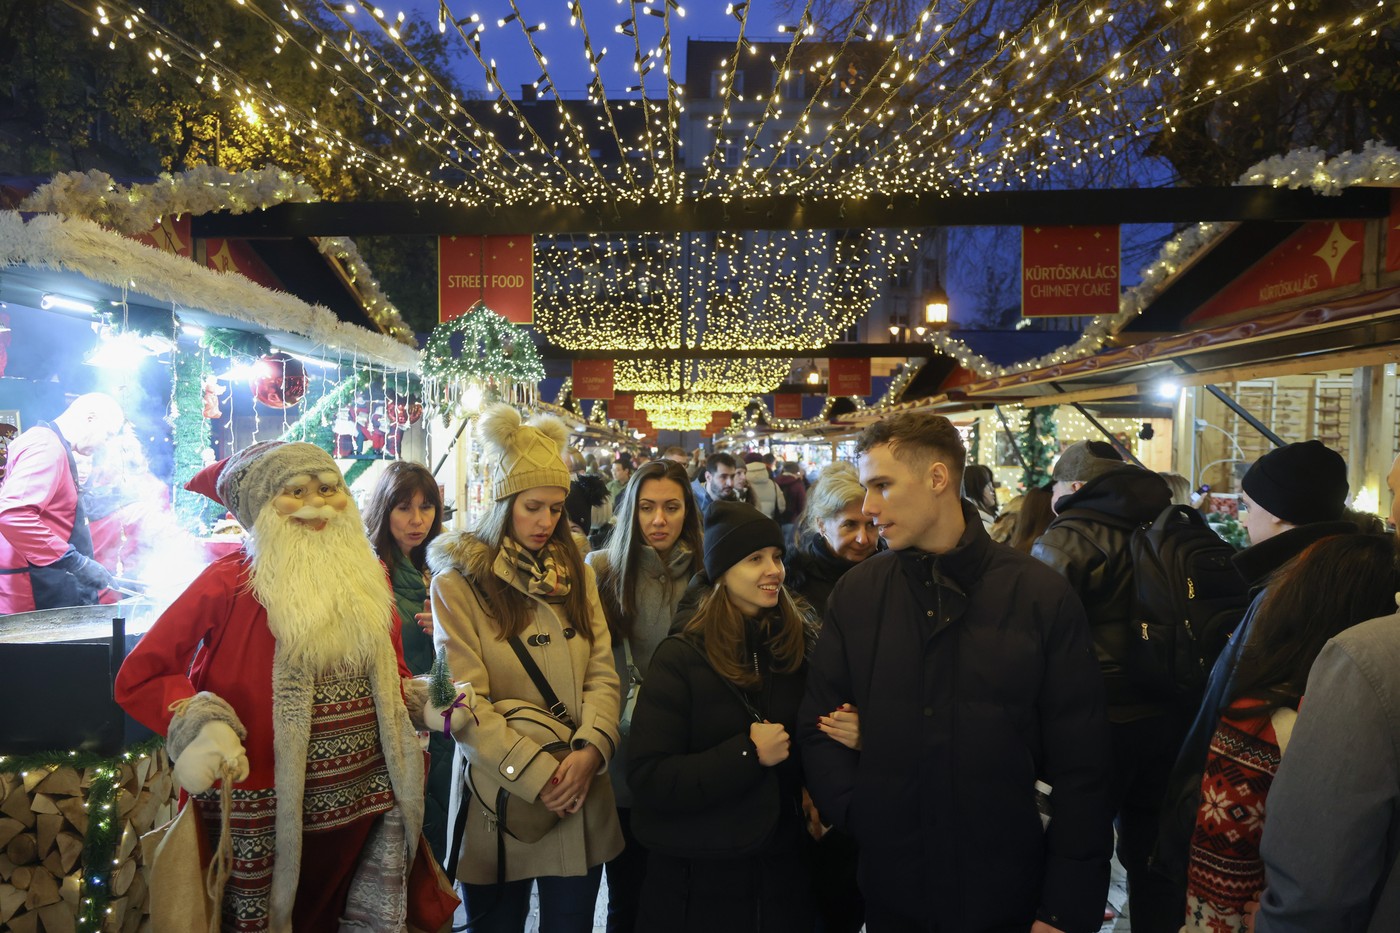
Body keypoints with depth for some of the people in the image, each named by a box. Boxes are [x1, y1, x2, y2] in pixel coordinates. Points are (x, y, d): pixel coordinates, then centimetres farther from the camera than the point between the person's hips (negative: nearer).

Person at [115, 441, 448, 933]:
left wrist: (432, 706, 5)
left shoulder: (367, 575, 7)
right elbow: (138, 678, -8)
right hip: (273, 816, -4)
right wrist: (200, 728, -22)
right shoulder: (229, 582, -9)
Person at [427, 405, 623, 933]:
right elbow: (464, 704, -14)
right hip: (500, 799, -3)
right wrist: (538, 773, -18)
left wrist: (589, 750, -16)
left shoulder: (575, 573, 7)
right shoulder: (458, 582, -7)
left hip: (580, 802, 4)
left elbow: (602, 672, 1)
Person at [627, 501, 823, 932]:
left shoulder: (799, 645, -2)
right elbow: (647, 778, -18)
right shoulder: (682, 657, -13)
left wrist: (842, 734, -10)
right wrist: (746, 754, -23)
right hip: (699, 875, -3)